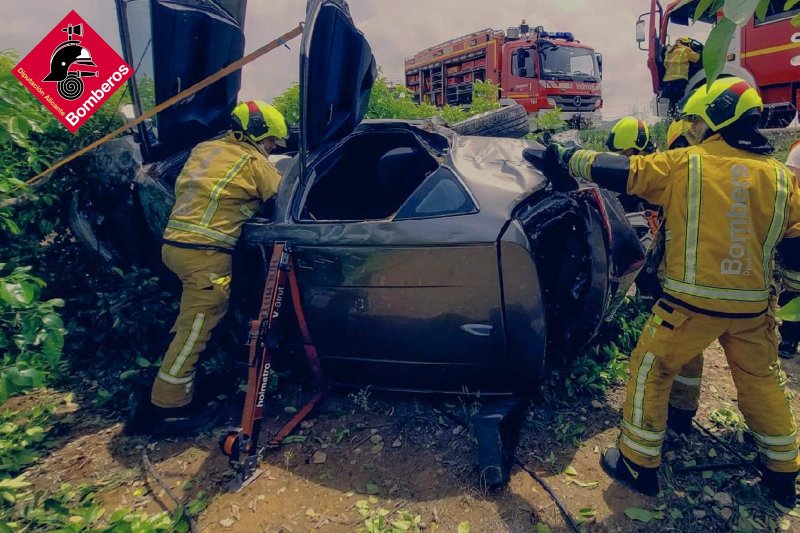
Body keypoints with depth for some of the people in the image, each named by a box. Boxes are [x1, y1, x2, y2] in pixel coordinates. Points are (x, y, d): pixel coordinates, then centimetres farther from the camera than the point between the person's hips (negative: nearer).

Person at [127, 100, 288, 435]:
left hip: (175, 242, 9)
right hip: (205, 253, -9)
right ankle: (166, 408, 7)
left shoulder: (204, 149, 19)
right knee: (194, 330, -1)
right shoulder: (253, 160, -2)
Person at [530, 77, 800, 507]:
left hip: (692, 301, -5)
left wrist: (566, 158, 7)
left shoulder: (683, 164, -7)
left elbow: (618, 172, -6)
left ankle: (638, 463, 19)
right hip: (753, 306, 5)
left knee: (650, 371, 11)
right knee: (761, 382, 23)